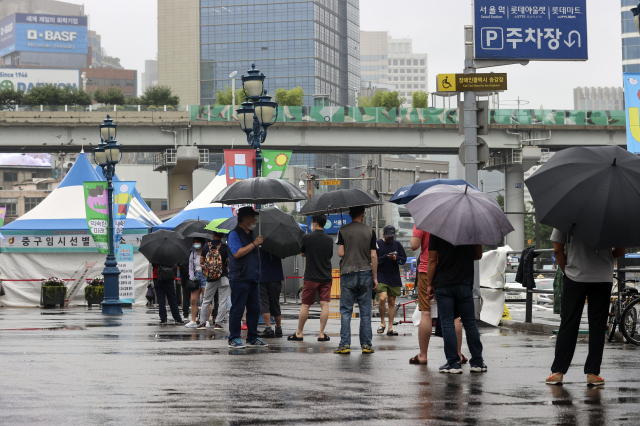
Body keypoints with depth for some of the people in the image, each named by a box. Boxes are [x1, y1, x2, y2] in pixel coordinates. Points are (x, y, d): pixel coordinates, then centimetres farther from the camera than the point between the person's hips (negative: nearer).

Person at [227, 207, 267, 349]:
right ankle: (234, 339, -2)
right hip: (240, 279, -8)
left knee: (254, 309, 8)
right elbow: (237, 253, -20)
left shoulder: (251, 234, 19)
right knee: (237, 309, -6)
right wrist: (254, 244, -17)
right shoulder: (234, 234, -7)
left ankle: (252, 337, 16)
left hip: (253, 278, 8)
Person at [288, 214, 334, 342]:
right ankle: (321, 333, -3)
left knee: (305, 305, 5)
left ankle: (299, 333, 12)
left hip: (311, 277, -2)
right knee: (324, 304, 0)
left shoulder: (307, 238, -6)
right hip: (326, 277, 2)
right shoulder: (329, 240, 2)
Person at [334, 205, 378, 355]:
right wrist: (375, 277, 4)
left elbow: (340, 253, -5)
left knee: (346, 310, 2)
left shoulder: (343, 231, 0)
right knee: (365, 311, 5)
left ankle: (345, 344, -4)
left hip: (348, 274, -1)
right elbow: (373, 256, 0)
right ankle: (366, 345, 6)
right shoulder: (370, 231, 2)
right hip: (365, 274, 1)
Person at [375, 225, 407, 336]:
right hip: (381, 276, -3)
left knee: (392, 302, 5)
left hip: (394, 278, 3)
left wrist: (396, 258, -9)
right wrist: (386, 257, -18)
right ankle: (382, 322, 3)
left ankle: (390, 328, 9)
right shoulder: (377, 244, 0)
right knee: (382, 298, -19)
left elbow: (404, 259, 12)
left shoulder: (397, 244, 10)